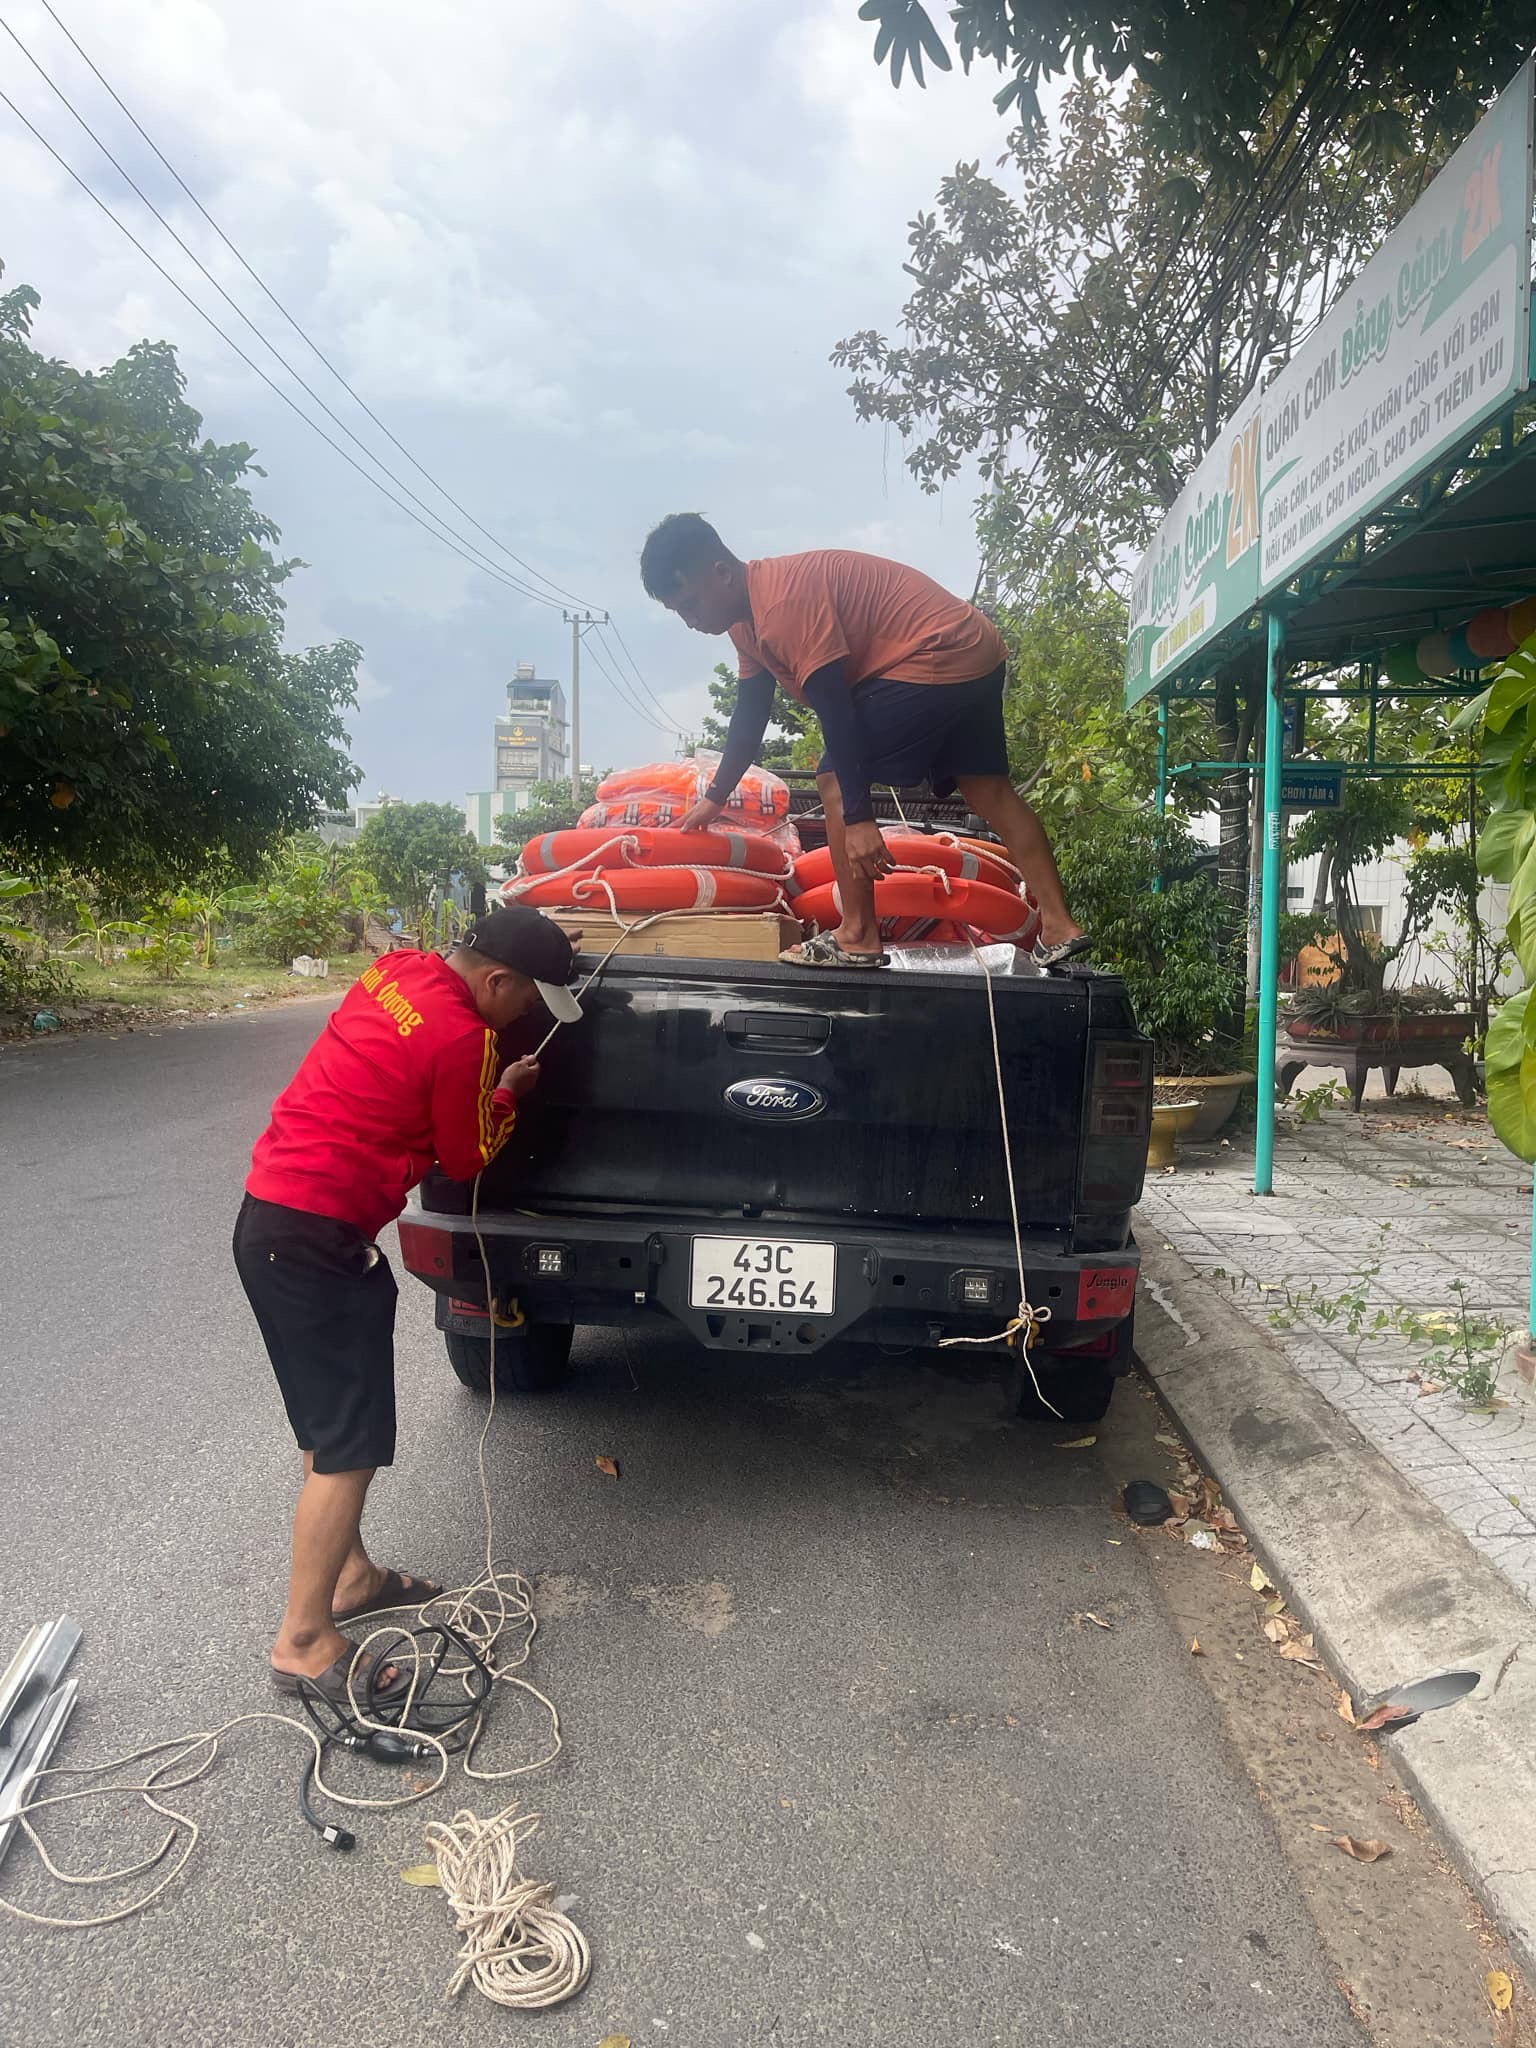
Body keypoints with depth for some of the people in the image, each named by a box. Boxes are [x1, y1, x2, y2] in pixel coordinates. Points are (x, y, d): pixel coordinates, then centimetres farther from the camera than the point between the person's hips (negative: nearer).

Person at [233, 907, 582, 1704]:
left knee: (334, 1421, 20)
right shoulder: (462, 1039, -19)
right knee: (348, 1444, -1)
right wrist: (506, 1095, 11)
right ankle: (303, 1643, 8)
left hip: (272, 1211, 10)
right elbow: (467, 1158, -6)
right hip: (314, 1238, -10)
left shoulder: (397, 971, 5)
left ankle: (351, 1575, 34)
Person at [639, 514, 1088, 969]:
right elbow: (750, 715, 21)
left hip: (935, 658, -11)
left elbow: (836, 713, -25)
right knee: (989, 791, 13)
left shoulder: (784, 601, -21)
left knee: (837, 781, -6)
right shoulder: (748, 614, 11)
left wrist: (857, 817, -24)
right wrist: (715, 797, 25)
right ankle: (1059, 925, 16)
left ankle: (857, 936, -3)